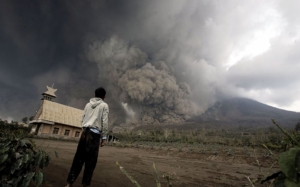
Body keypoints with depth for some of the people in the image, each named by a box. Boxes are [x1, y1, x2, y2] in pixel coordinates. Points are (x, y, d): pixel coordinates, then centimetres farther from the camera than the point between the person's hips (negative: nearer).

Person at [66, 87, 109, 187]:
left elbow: (83, 119, 15)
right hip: (95, 133, -5)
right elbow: (105, 122, -4)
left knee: (79, 158, 9)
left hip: (85, 131, 5)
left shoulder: (88, 104, 17)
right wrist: (104, 137, -1)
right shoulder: (104, 105, 3)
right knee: (90, 160, 3)